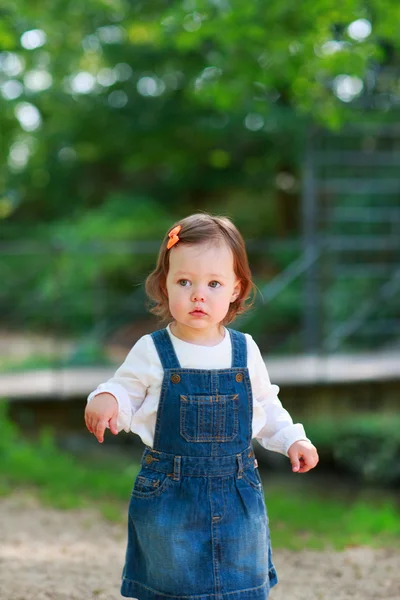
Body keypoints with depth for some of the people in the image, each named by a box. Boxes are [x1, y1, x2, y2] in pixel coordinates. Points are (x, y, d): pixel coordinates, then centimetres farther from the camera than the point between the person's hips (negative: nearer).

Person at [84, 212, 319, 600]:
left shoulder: (244, 351, -1)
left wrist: (292, 439, 2)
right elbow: (125, 397, -1)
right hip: (168, 495, -2)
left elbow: (266, 407, 13)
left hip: (238, 495, 2)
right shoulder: (151, 353, -8)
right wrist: (105, 399, -23)